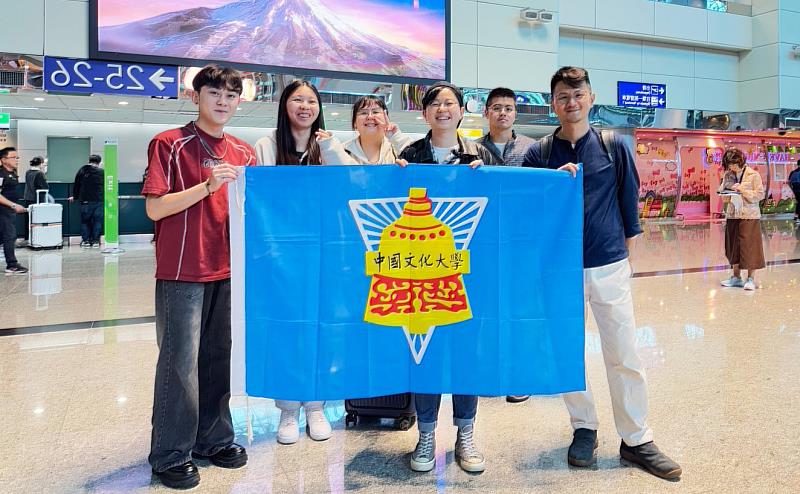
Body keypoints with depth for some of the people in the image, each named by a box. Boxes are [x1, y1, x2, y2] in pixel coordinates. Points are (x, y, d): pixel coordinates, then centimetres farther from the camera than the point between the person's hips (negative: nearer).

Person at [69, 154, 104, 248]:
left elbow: (76, 185, 13)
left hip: (85, 200, 1)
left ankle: (85, 240, 7)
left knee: (85, 220, 9)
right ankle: (95, 241, 4)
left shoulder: (82, 170, 7)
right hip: (99, 200, 0)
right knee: (97, 220, 4)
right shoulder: (102, 172, 4)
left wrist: (74, 196, 25)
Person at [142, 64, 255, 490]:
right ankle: (171, 454, 14)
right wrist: (207, 186, -20)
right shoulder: (169, 144, -3)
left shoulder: (244, 154, 12)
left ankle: (213, 438, 26)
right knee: (180, 361, 0)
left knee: (219, 356, 12)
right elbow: (155, 208, -10)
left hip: (228, 270, 5)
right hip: (182, 272, -5)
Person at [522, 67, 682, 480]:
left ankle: (636, 440, 18)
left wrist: (625, 252, 10)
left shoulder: (614, 146, 2)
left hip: (610, 267, 0)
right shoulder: (539, 154, 3)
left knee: (624, 355, 3)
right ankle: (584, 429, 27)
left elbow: (629, 200, 8)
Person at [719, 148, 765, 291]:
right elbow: (723, 194, 14)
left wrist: (742, 189, -17)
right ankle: (736, 277, 17)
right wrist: (727, 195, -9)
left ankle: (751, 279, 4)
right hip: (732, 215, 5)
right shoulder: (728, 175, 8)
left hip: (749, 215, -5)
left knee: (749, 245, -3)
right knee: (733, 246, 7)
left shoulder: (753, 175, -5)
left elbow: (760, 194, -7)